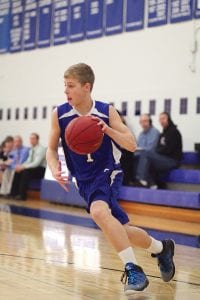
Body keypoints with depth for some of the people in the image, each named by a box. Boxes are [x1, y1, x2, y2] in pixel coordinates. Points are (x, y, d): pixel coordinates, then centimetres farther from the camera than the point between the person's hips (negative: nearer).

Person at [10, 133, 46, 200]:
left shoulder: (41, 149, -15)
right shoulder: (32, 150, 13)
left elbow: (36, 163, -24)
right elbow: (29, 161, 14)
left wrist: (23, 167, -27)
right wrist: (21, 166, -7)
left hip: (40, 170, -9)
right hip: (33, 168, 9)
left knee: (26, 171, -31)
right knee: (17, 172, -10)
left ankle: (22, 195, -28)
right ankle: (14, 193, -9)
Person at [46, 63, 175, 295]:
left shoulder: (106, 112, -11)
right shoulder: (59, 115, -5)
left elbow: (131, 145, -9)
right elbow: (51, 149, 6)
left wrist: (108, 130, -27)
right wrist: (55, 169, -15)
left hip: (107, 173, -4)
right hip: (84, 180, 4)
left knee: (98, 211, -36)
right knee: (121, 231, 5)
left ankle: (133, 270, -30)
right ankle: (161, 248, 33)